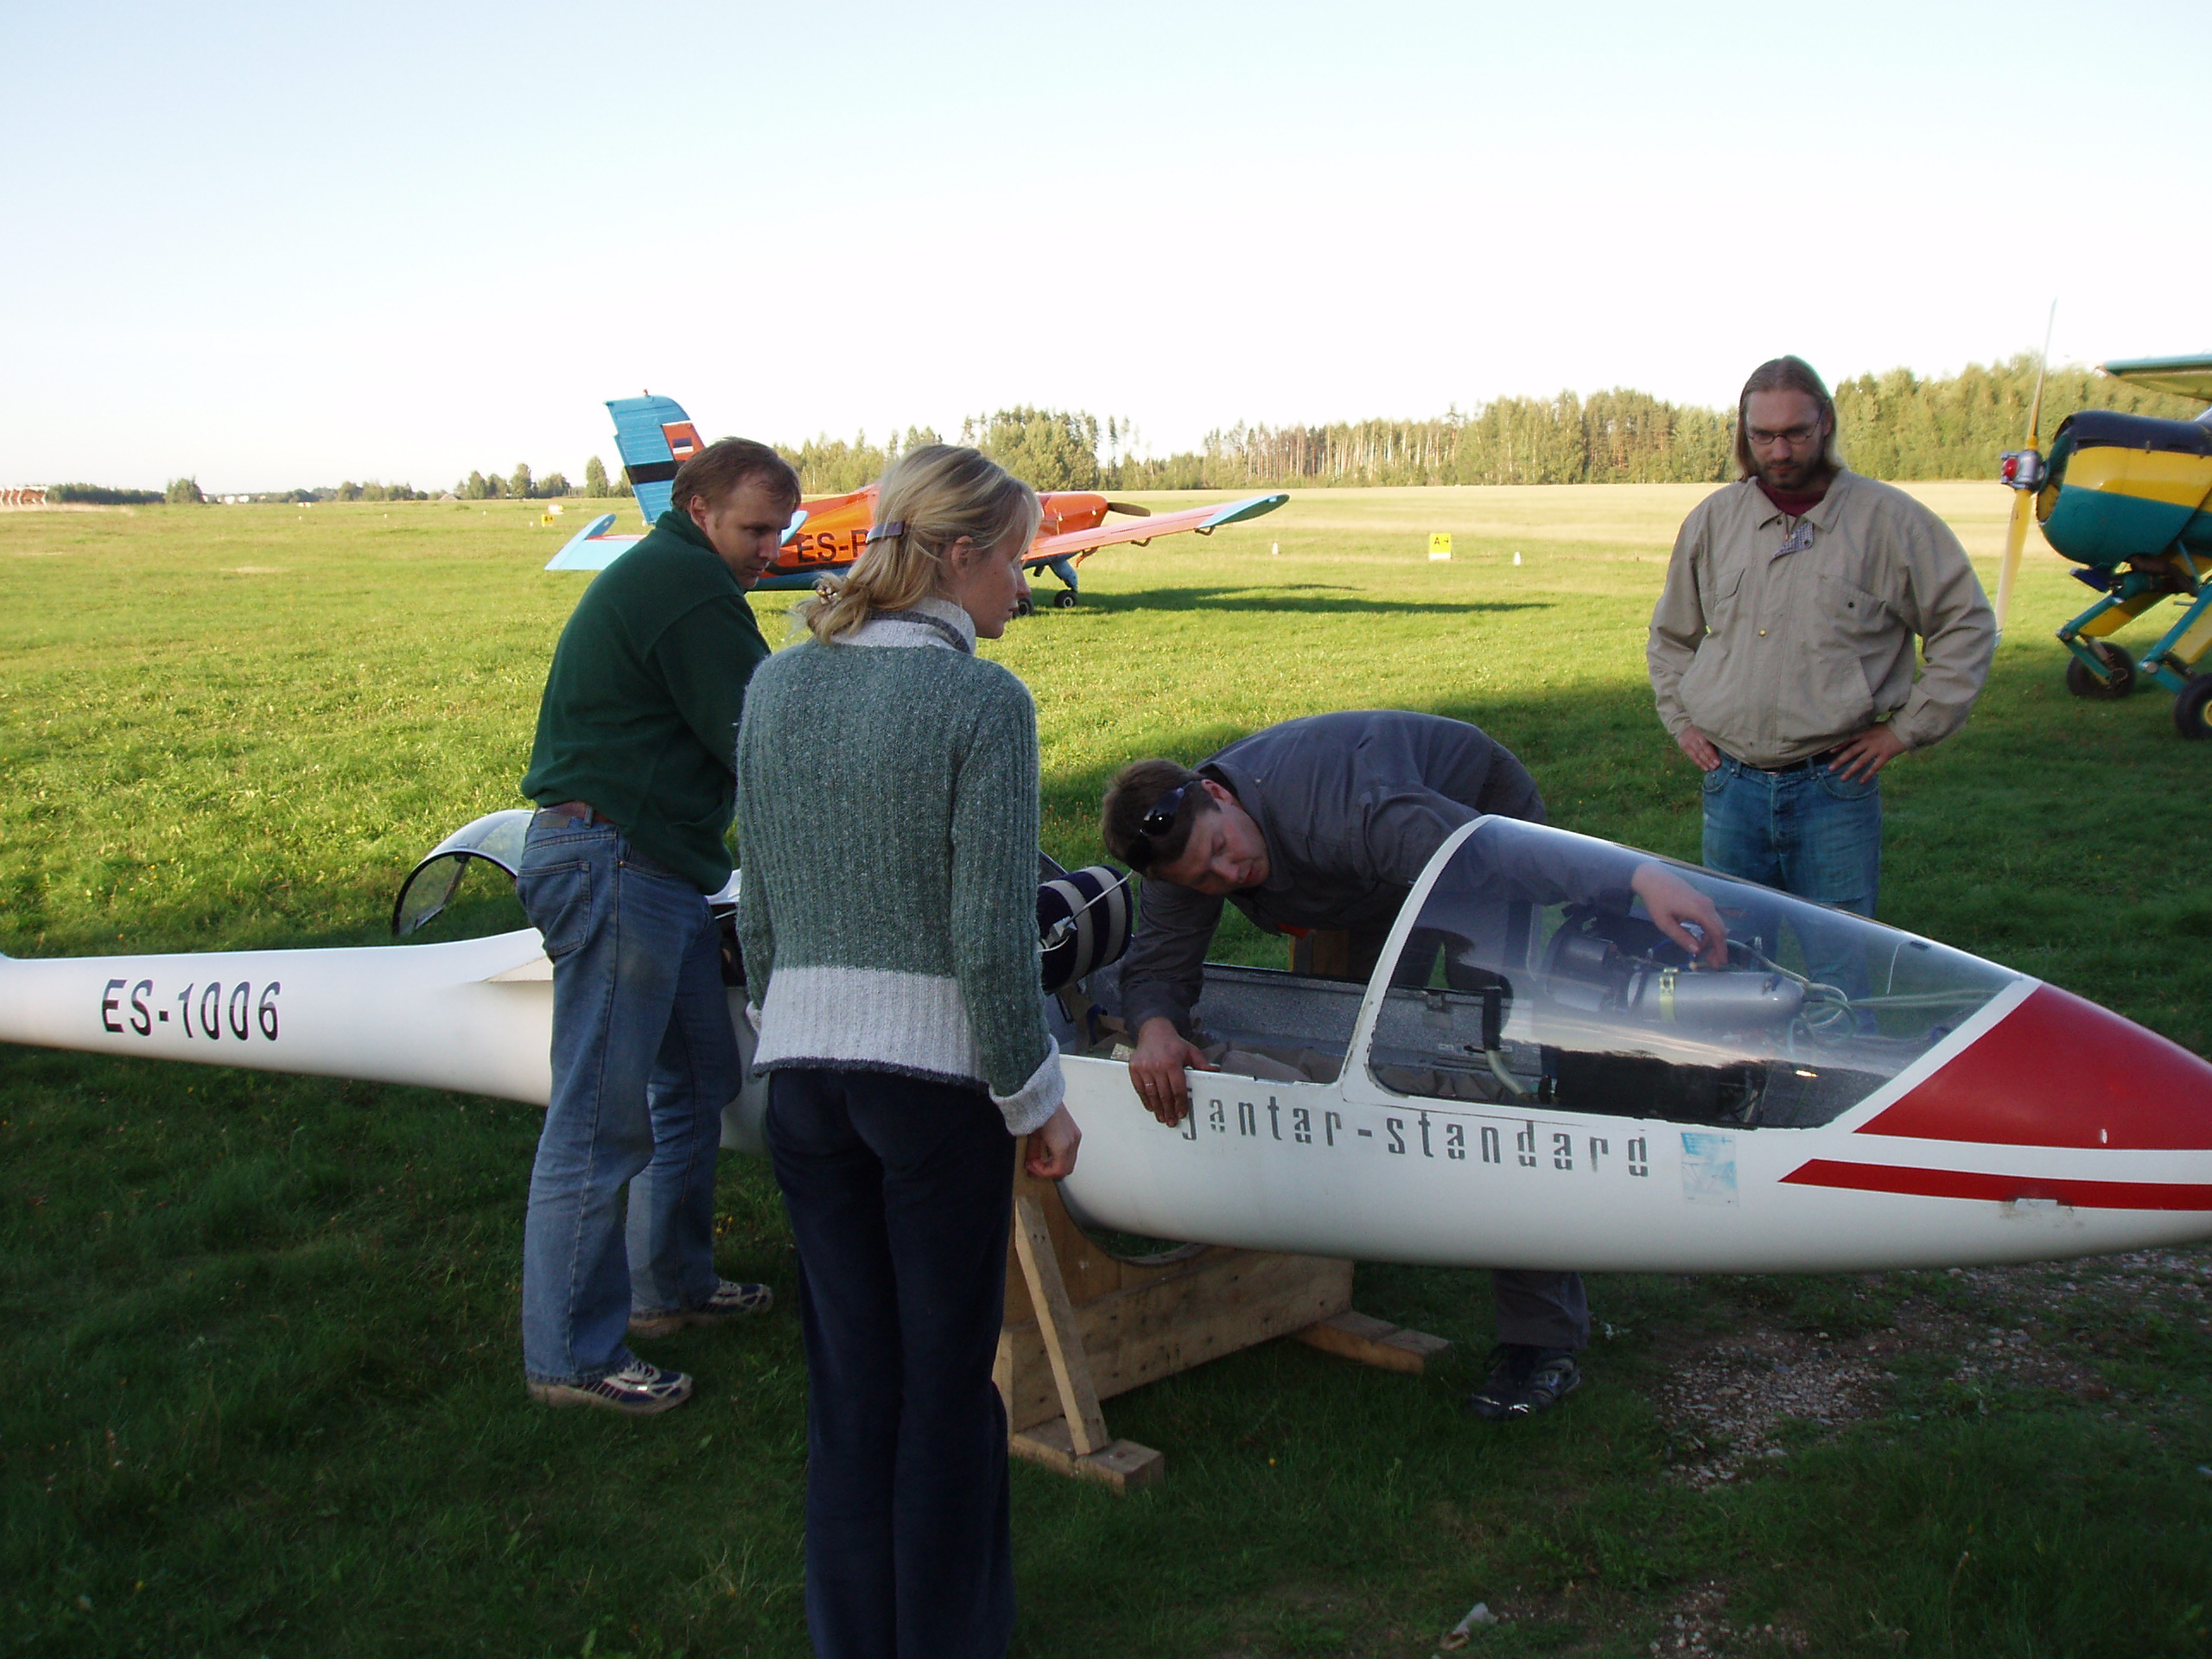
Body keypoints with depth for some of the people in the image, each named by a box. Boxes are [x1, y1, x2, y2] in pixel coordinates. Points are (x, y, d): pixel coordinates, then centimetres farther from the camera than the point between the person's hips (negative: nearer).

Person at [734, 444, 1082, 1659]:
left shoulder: (778, 688, 3)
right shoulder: (982, 703, -14)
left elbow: (760, 906, 8)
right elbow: (990, 941, -16)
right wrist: (1037, 1100, -5)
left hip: (804, 1068, 5)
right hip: (937, 1069, -5)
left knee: (850, 1368, 16)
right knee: (946, 1374, 11)